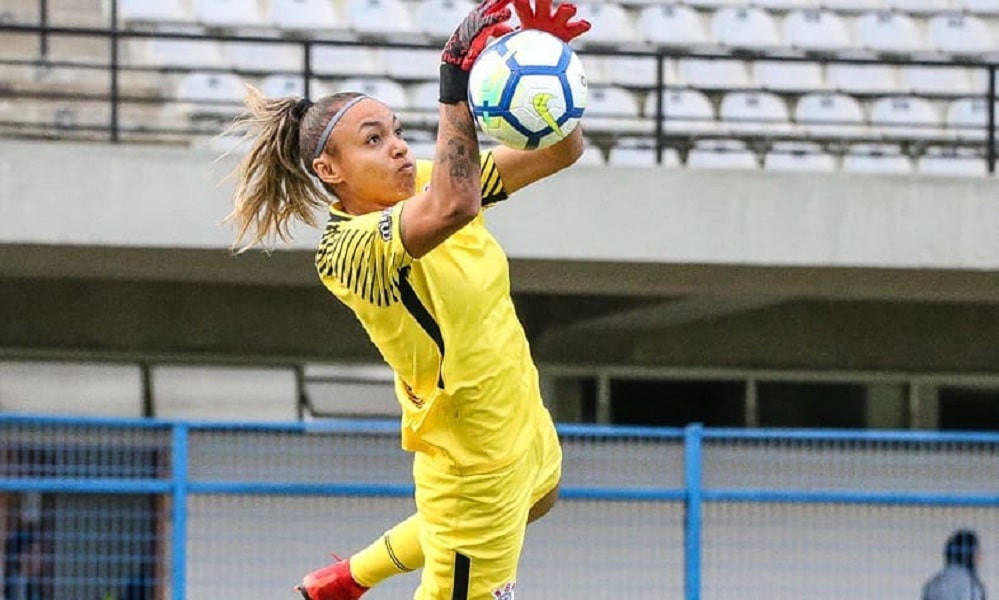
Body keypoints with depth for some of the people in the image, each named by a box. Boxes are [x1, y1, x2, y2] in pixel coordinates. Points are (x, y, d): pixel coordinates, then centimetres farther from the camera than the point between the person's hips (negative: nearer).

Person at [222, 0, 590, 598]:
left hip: (521, 423, 9)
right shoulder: (346, 250, -30)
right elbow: (451, 208, -50)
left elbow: (562, 150, -10)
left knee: (537, 497, 38)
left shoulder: (425, 184, -7)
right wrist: (459, 83, -49)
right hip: (474, 466, -9)